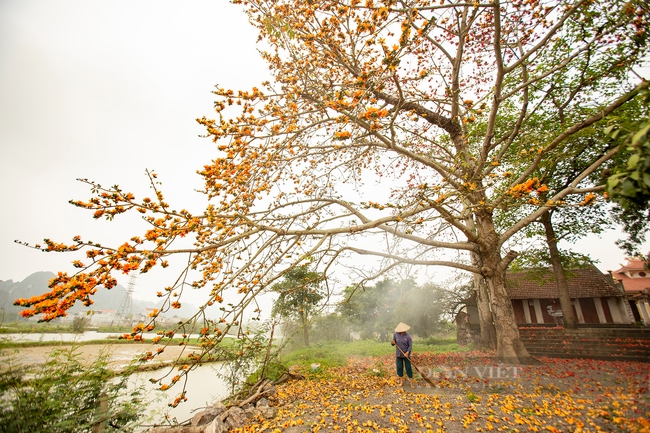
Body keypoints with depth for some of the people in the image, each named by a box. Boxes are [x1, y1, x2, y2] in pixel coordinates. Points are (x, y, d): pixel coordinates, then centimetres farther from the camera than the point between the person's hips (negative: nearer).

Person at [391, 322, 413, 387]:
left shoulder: (408, 337, -14)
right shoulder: (395, 334, -7)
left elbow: (410, 346, -11)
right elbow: (393, 343, 3)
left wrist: (407, 353, -25)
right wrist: (393, 342, -21)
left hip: (406, 354, -2)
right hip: (398, 354, 2)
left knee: (408, 368, 0)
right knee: (399, 368, 6)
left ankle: (411, 382, 11)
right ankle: (401, 381, 23)